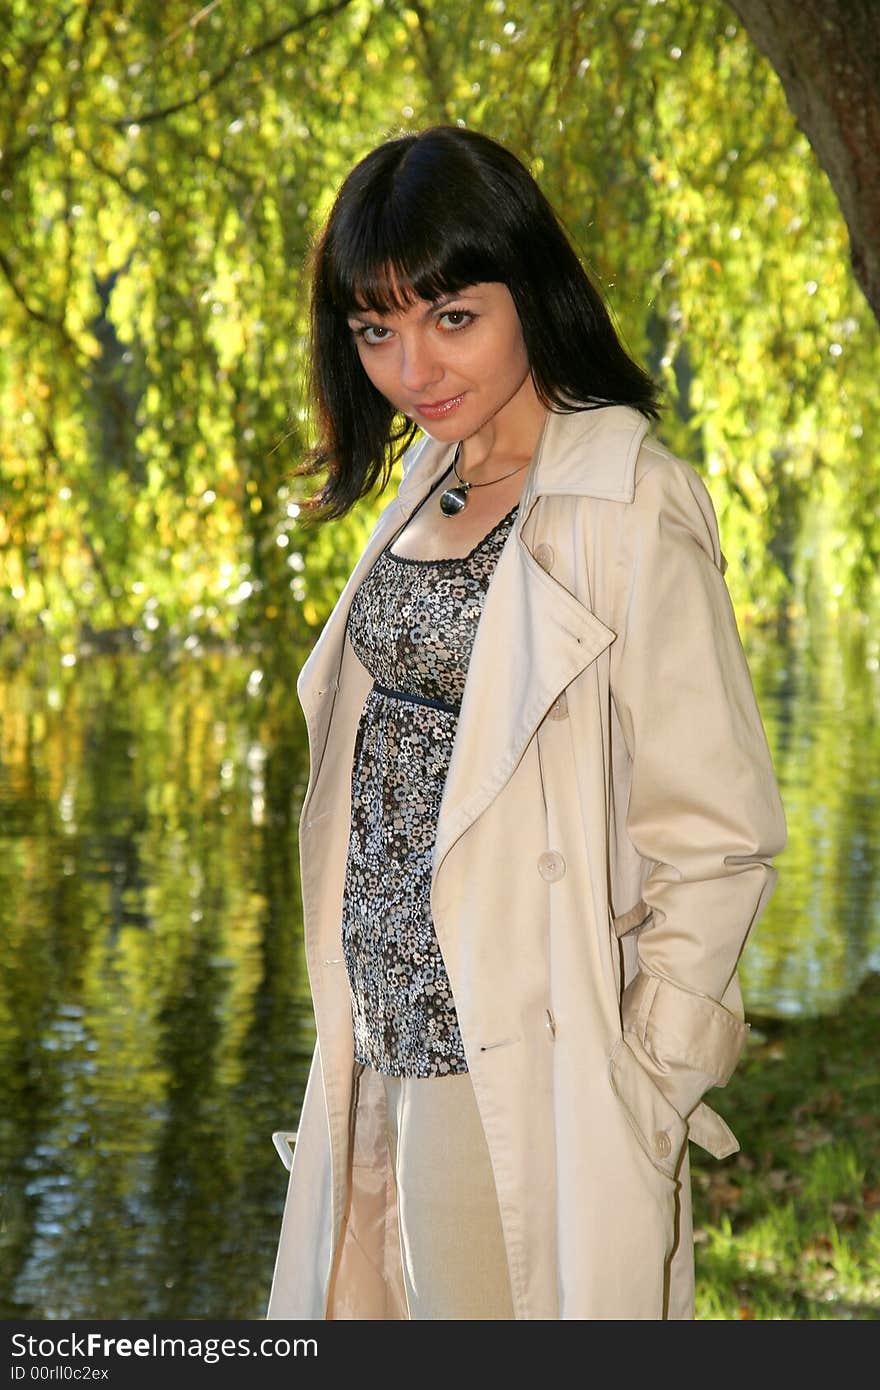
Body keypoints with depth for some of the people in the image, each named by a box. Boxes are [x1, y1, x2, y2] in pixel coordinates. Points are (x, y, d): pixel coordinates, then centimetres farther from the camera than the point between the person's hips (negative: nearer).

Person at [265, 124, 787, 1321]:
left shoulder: (630, 514, -15)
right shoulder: (429, 487, 10)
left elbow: (715, 841, -15)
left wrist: (641, 1094, -15)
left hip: (522, 1074, -8)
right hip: (390, 1048, 8)